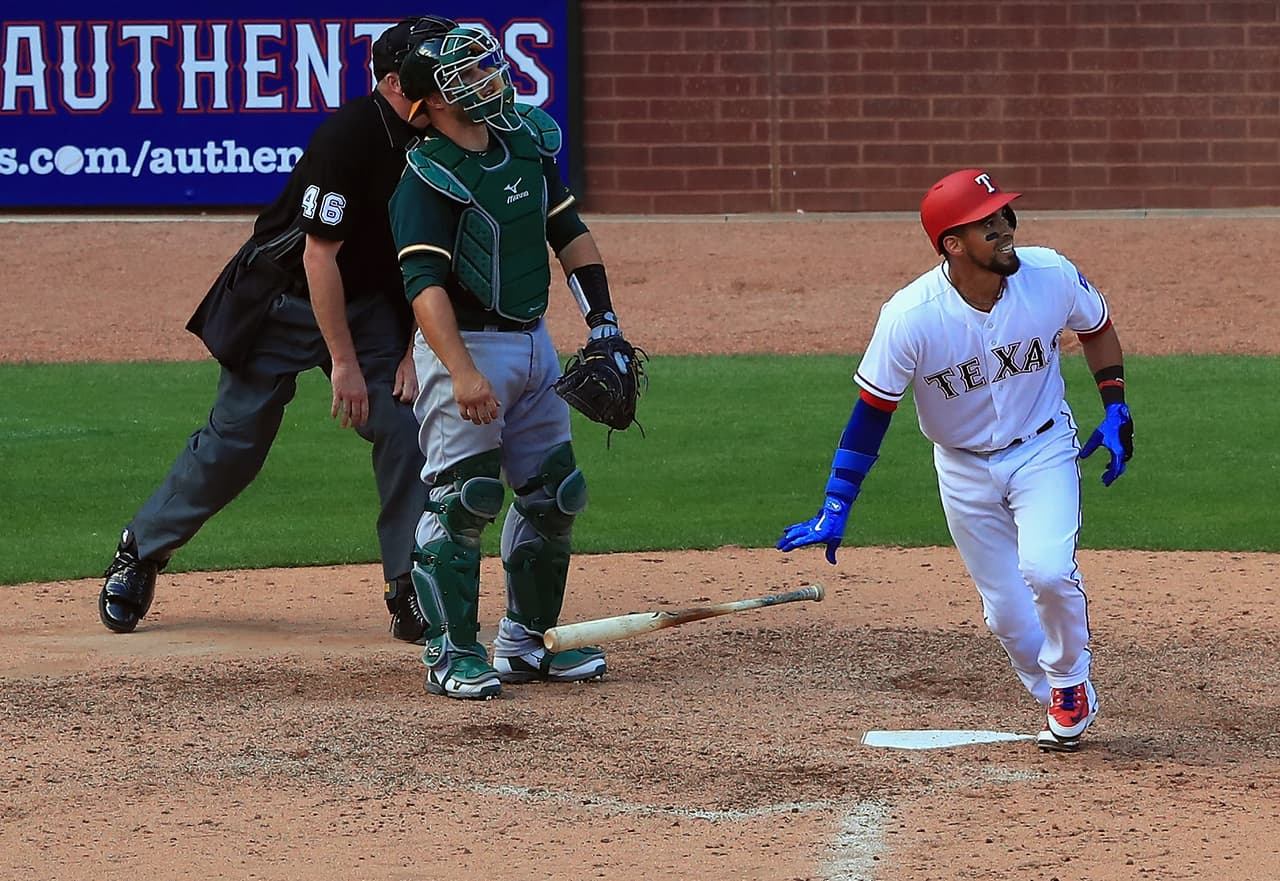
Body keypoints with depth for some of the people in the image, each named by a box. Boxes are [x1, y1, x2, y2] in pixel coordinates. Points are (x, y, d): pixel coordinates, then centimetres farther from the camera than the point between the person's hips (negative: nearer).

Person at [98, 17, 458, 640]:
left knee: (403, 428, -11)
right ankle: (140, 553, 21)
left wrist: (414, 350, -10)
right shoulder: (349, 136, -27)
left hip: (371, 302, 5)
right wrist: (343, 361, -24)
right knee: (233, 443, 0)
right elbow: (320, 252, -25)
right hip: (284, 301, -5)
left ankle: (411, 594, -5)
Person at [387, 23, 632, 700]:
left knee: (555, 494, 11)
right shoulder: (427, 179, -17)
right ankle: (453, 654, -5)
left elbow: (569, 232, 15)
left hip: (533, 341, 8)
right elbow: (424, 283, -25)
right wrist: (462, 374, -36)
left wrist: (604, 325, 7)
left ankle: (527, 641, 21)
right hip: (463, 345, -8)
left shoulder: (528, 138, 6)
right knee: (463, 501, -12)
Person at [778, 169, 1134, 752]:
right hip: (964, 468, 0)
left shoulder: (1051, 276, -19)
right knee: (1006, 615, 3)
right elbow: (872, 412, -17)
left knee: (1047, 572, -22)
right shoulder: (910, 316, -26)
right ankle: (1066, 704, 29)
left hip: (1043, 449, 0)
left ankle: (1069, 685, 5)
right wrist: (835, 511, -20)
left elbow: (1097, 328, 4)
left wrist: (1116, 410, -4)